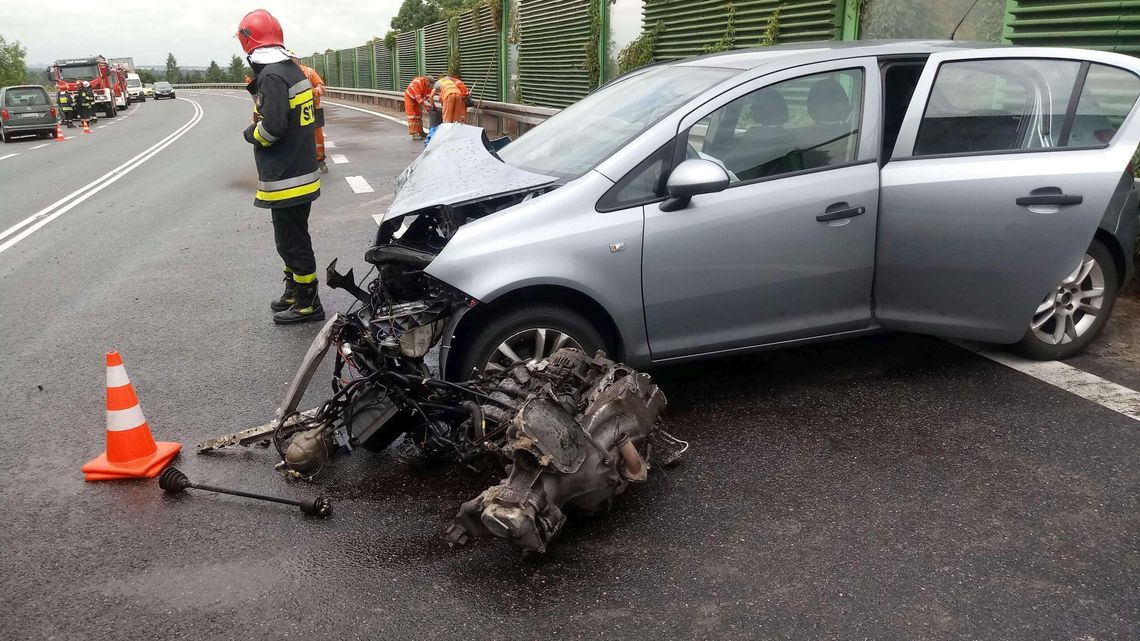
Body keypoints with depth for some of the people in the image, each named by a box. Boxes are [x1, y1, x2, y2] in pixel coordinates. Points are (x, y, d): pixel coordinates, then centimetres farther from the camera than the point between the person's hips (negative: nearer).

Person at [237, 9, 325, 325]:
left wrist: (251, 133, -6)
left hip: (285, 178, -10)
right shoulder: (293, 70, 11)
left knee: (292, 242, 0)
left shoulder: (271, 76, -18)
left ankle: (308, 304, 8)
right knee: (292, 239, 20)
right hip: (301, 171, 10)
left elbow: (273, 126, -25)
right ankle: (294, 292, 32)